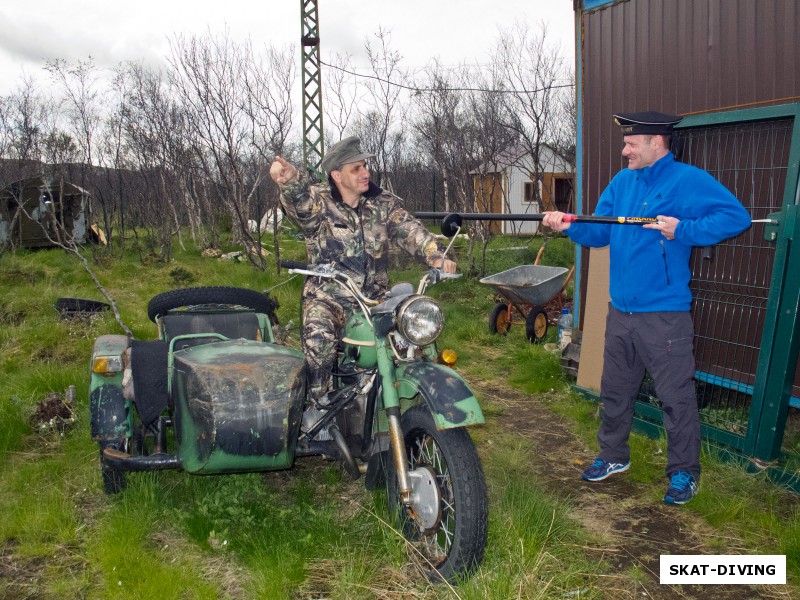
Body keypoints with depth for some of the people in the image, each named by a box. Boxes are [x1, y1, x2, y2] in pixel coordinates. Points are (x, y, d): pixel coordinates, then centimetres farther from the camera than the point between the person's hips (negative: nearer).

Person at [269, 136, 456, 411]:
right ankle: (316, 405, -12)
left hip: (375, 298, 4)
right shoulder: (318, 201, -5)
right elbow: (300, 203, -28)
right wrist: (290, 181, -53)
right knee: (319, 339, -32)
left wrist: (436, 257, -23)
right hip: (328, 299, -3)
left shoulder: (383, 203, 7)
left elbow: (409, 231, -3)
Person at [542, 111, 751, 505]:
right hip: (620, 310, 7)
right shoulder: (621, 182, 11)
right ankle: (614, 456, 35)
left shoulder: (689, 181, -8)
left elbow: (736, 217, -13)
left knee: (676, 396, 2)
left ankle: (684, 472, 18)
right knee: (615, 390, 17)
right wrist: (569, 226, -7)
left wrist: (682, 230, -21)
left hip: (664, 313, -7)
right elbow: (600, 233, 11)